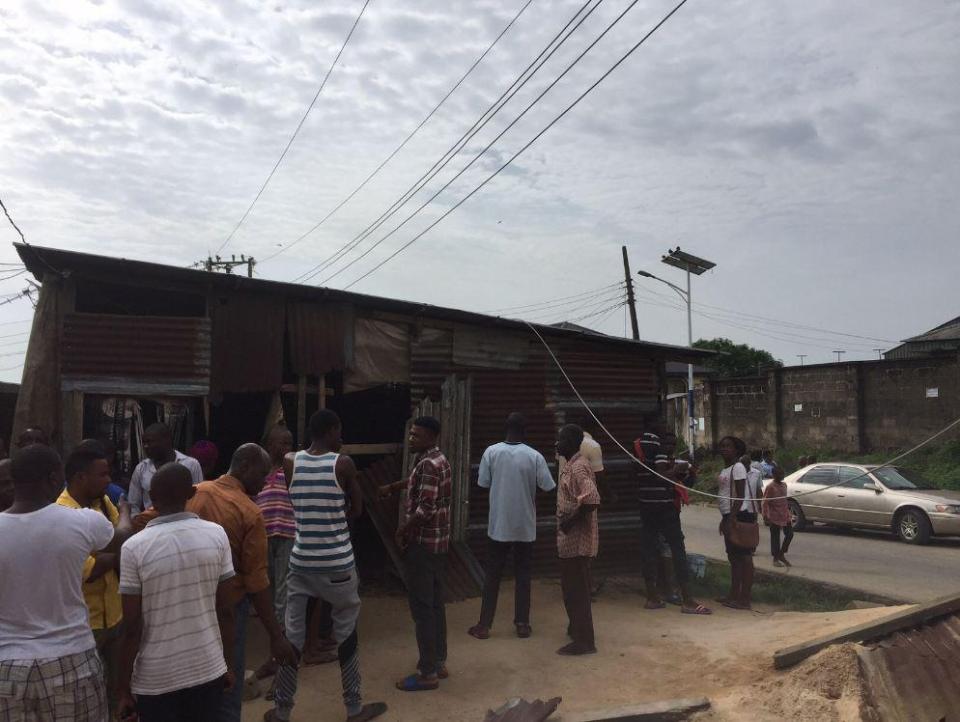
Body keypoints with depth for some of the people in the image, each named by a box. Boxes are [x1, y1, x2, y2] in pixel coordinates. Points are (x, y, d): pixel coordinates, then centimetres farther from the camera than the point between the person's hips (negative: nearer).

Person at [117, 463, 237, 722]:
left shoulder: (135, 548, -14)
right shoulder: (216, 535, -8)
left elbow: (132, 628, -11)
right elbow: (225, 610, -3)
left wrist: (124, 689, 0)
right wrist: (228, 664, 10)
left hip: (156, 679, -2)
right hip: (208, 670, 2)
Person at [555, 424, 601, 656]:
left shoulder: (578, 467, -20)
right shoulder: (571, 465, 11)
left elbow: (592, 501, -30)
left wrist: (570, 521, -21)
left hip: (576, 540, -10)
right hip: (571, 539, 10)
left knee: (576, 589, -2)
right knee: (572, 587, 21)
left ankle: (584, 641, 6)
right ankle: (577, 628, 36)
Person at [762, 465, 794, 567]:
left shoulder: (784, 485, 8)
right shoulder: (770, 487, -14)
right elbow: (765, 503, -14)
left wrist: (788, 512, 19)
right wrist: (766, 517, -18)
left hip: (785, 515, 7)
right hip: (774, 517, -7)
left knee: (789, 534, 6)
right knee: (775, 537, 2)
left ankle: (781, 555, 21)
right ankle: (775, 559, 13)